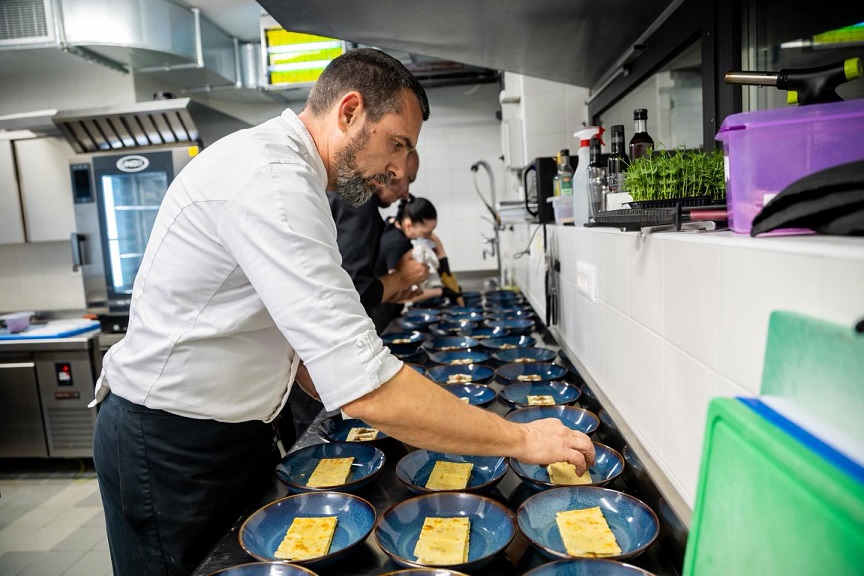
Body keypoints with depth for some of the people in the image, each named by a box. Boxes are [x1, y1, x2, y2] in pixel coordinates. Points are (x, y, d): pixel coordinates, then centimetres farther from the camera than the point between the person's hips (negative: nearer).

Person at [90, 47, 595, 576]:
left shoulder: (277, 165, 8)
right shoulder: (271, 180, -27)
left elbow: (294, 332, 9)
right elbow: (365, 386, -34)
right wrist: (519, 439, -23)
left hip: (230, 433, 9)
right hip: (170, 448, -9)